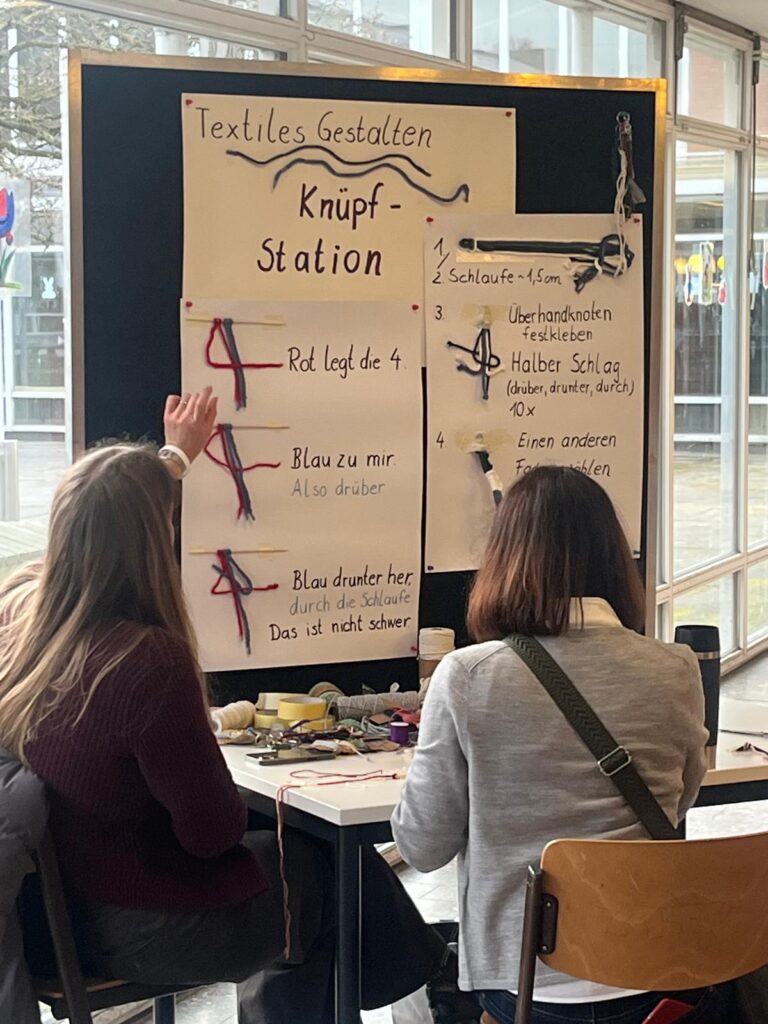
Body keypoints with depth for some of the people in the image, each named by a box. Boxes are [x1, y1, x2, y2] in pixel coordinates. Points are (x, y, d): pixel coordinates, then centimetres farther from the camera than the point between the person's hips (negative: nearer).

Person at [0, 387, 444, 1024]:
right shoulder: (151, 662, -33)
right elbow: (214, 831, -23)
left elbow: (102, 529, 13)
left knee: (282, 850, 27)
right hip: (137, 933, -7)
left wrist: (176, 457, 29)